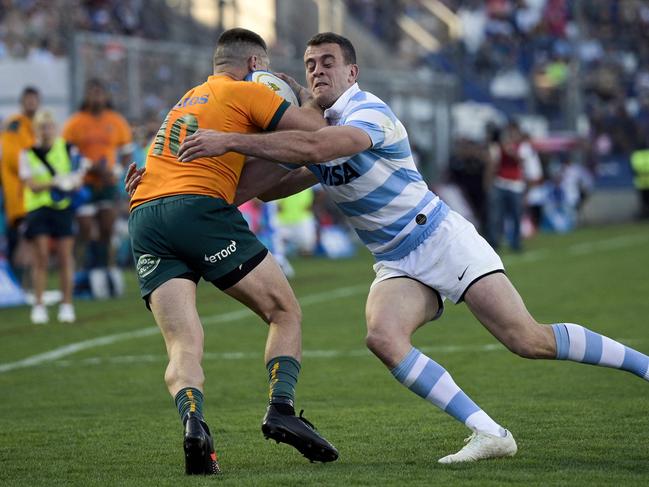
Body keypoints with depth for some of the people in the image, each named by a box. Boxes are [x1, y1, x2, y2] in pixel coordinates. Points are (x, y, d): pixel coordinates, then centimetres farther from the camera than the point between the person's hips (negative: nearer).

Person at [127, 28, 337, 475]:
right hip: (198, 208, -6)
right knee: (285, 312, 8)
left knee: (183, 346, -4)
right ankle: (281, 409, -10)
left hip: (143, 218, 6)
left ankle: (192, 419, -32)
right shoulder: (246, 92, 9)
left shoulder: (188, 99, 32)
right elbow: (317, 130, 4)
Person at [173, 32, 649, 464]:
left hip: (444, 239, -7)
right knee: (383, 336, -25)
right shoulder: (320, 129, 12)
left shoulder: (370, 112, -16)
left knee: (528, 340, -16)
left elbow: (314, 148, -35)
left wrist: (230, 140, -37)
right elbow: (271, 187, 17)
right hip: (397, 265, 7)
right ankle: (490, 435, -25)